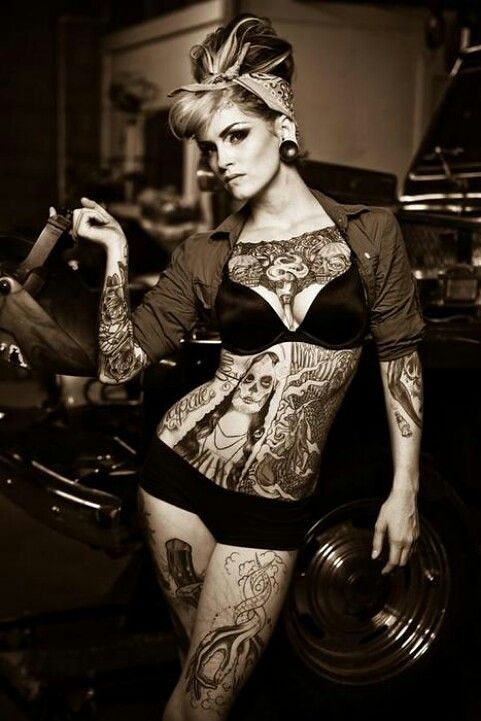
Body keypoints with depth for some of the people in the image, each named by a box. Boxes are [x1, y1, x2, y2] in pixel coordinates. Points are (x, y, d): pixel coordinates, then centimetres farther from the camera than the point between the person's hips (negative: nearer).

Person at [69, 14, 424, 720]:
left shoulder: (370, 233, -2)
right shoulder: (208, 256, 2)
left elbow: (401, 359, 2)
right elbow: (120, 364, 1)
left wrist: (405, 489, 0)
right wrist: (116, 258, -6)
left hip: (275, 504, -1)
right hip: (182, 470, 1)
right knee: (204, 663, 12)